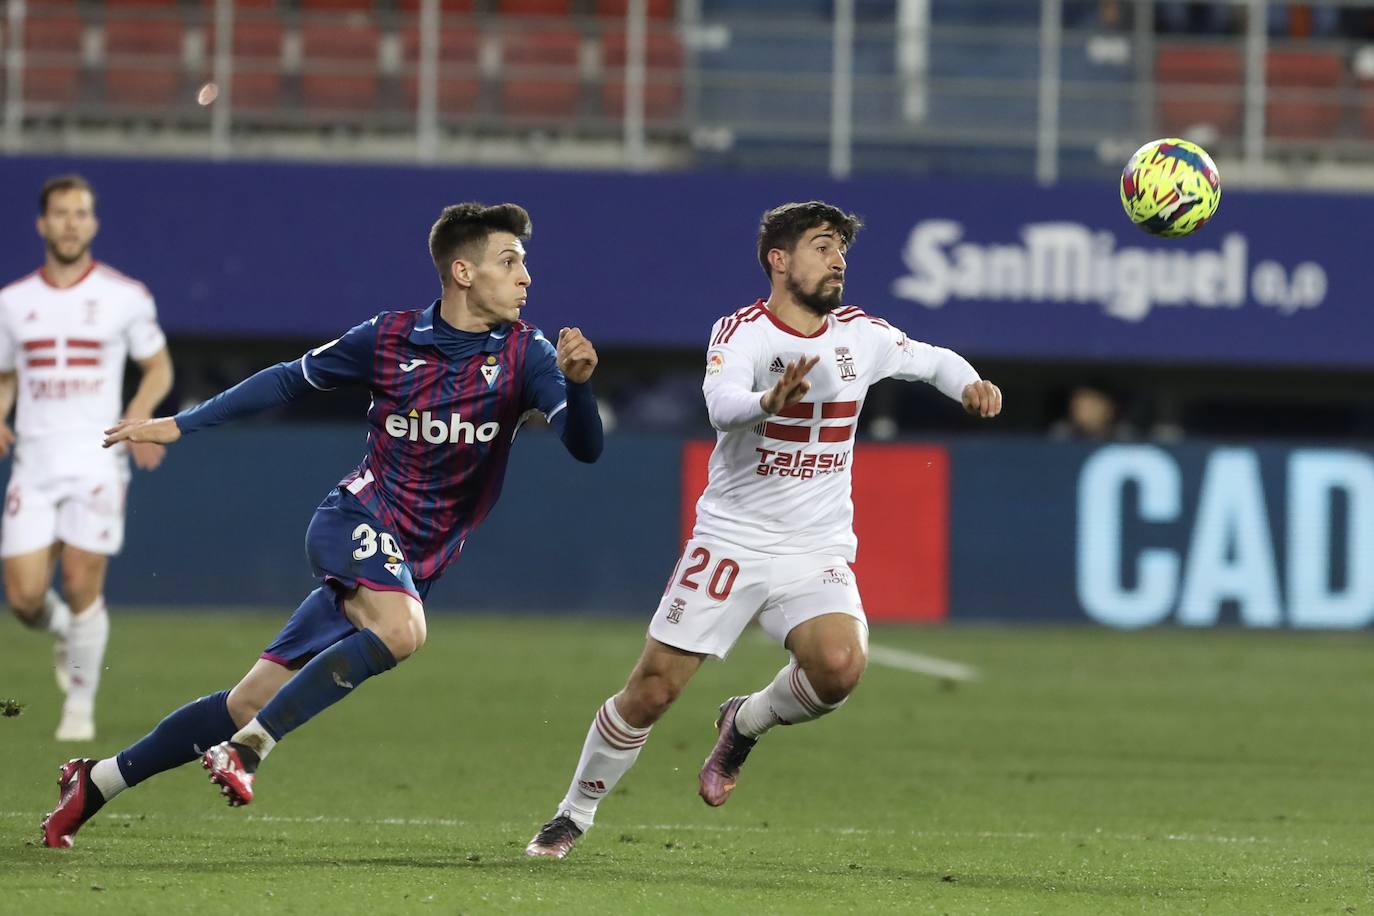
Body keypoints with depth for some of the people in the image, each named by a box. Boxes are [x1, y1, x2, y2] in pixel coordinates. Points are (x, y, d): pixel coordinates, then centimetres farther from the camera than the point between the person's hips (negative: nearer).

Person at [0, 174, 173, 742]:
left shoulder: (125, 296, 2)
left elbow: (159, 366, 12)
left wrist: (141, 411, -8)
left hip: (97, 460, -2)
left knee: (82, 585, -11)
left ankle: (80, 705, 7)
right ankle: (63, 633, 30)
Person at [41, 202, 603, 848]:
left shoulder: (524, 353, -4)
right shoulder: (391, 339, -4)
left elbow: (585, 447, -13)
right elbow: (289, 380, 10)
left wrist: (576, 381, -34)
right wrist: (181, 424, 12)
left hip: (414, 565, 3)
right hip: (355, 522, -3)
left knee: (251, 703, 0)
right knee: (401, 628, -36)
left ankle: (97, 782, 12)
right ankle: (246, 750, -29)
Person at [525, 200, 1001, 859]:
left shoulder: (860, 334, 3)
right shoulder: (742, 332, -10)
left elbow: (932, 359, 22)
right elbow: (721, 406, -30)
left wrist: (969, 384, 0)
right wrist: (769, 400, -52)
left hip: (817, 554, 3)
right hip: (730, 539, -3)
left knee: (841, 664, -26)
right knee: (651, 691, -4)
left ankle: (747, 722, 5)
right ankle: (574, 815, 18)